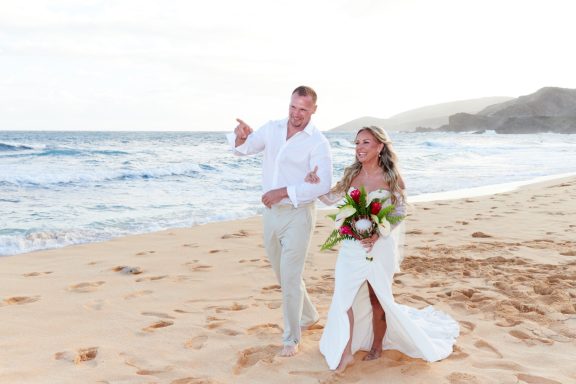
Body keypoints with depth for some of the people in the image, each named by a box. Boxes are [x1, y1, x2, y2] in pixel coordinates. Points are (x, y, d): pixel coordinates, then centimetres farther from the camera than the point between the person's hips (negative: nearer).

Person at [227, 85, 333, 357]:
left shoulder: (318, 142, -13)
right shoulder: (272, 129, 3)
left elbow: (323, 184, -22)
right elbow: (243, 149, 7)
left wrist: (284, 192, -27)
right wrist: (241, 136, -16)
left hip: (298, 215, -6)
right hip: (271, 213, 6)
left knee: (290, 277, -4)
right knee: (283, 273, 19)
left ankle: (291, 338, 12)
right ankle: (308, 316, 41)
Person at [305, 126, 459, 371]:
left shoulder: (391, 178, -7)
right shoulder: (351, 175, 2)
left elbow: (400, 213, -4)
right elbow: (331, 198, 9)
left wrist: (378, 234, -17)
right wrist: (316, 184, -10)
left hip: (379, 247, -3)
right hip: (352, 247, 3)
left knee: (377, 298, 11)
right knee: (344, 296, -4)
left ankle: (377, 346, 31)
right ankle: (345, 352, 8)